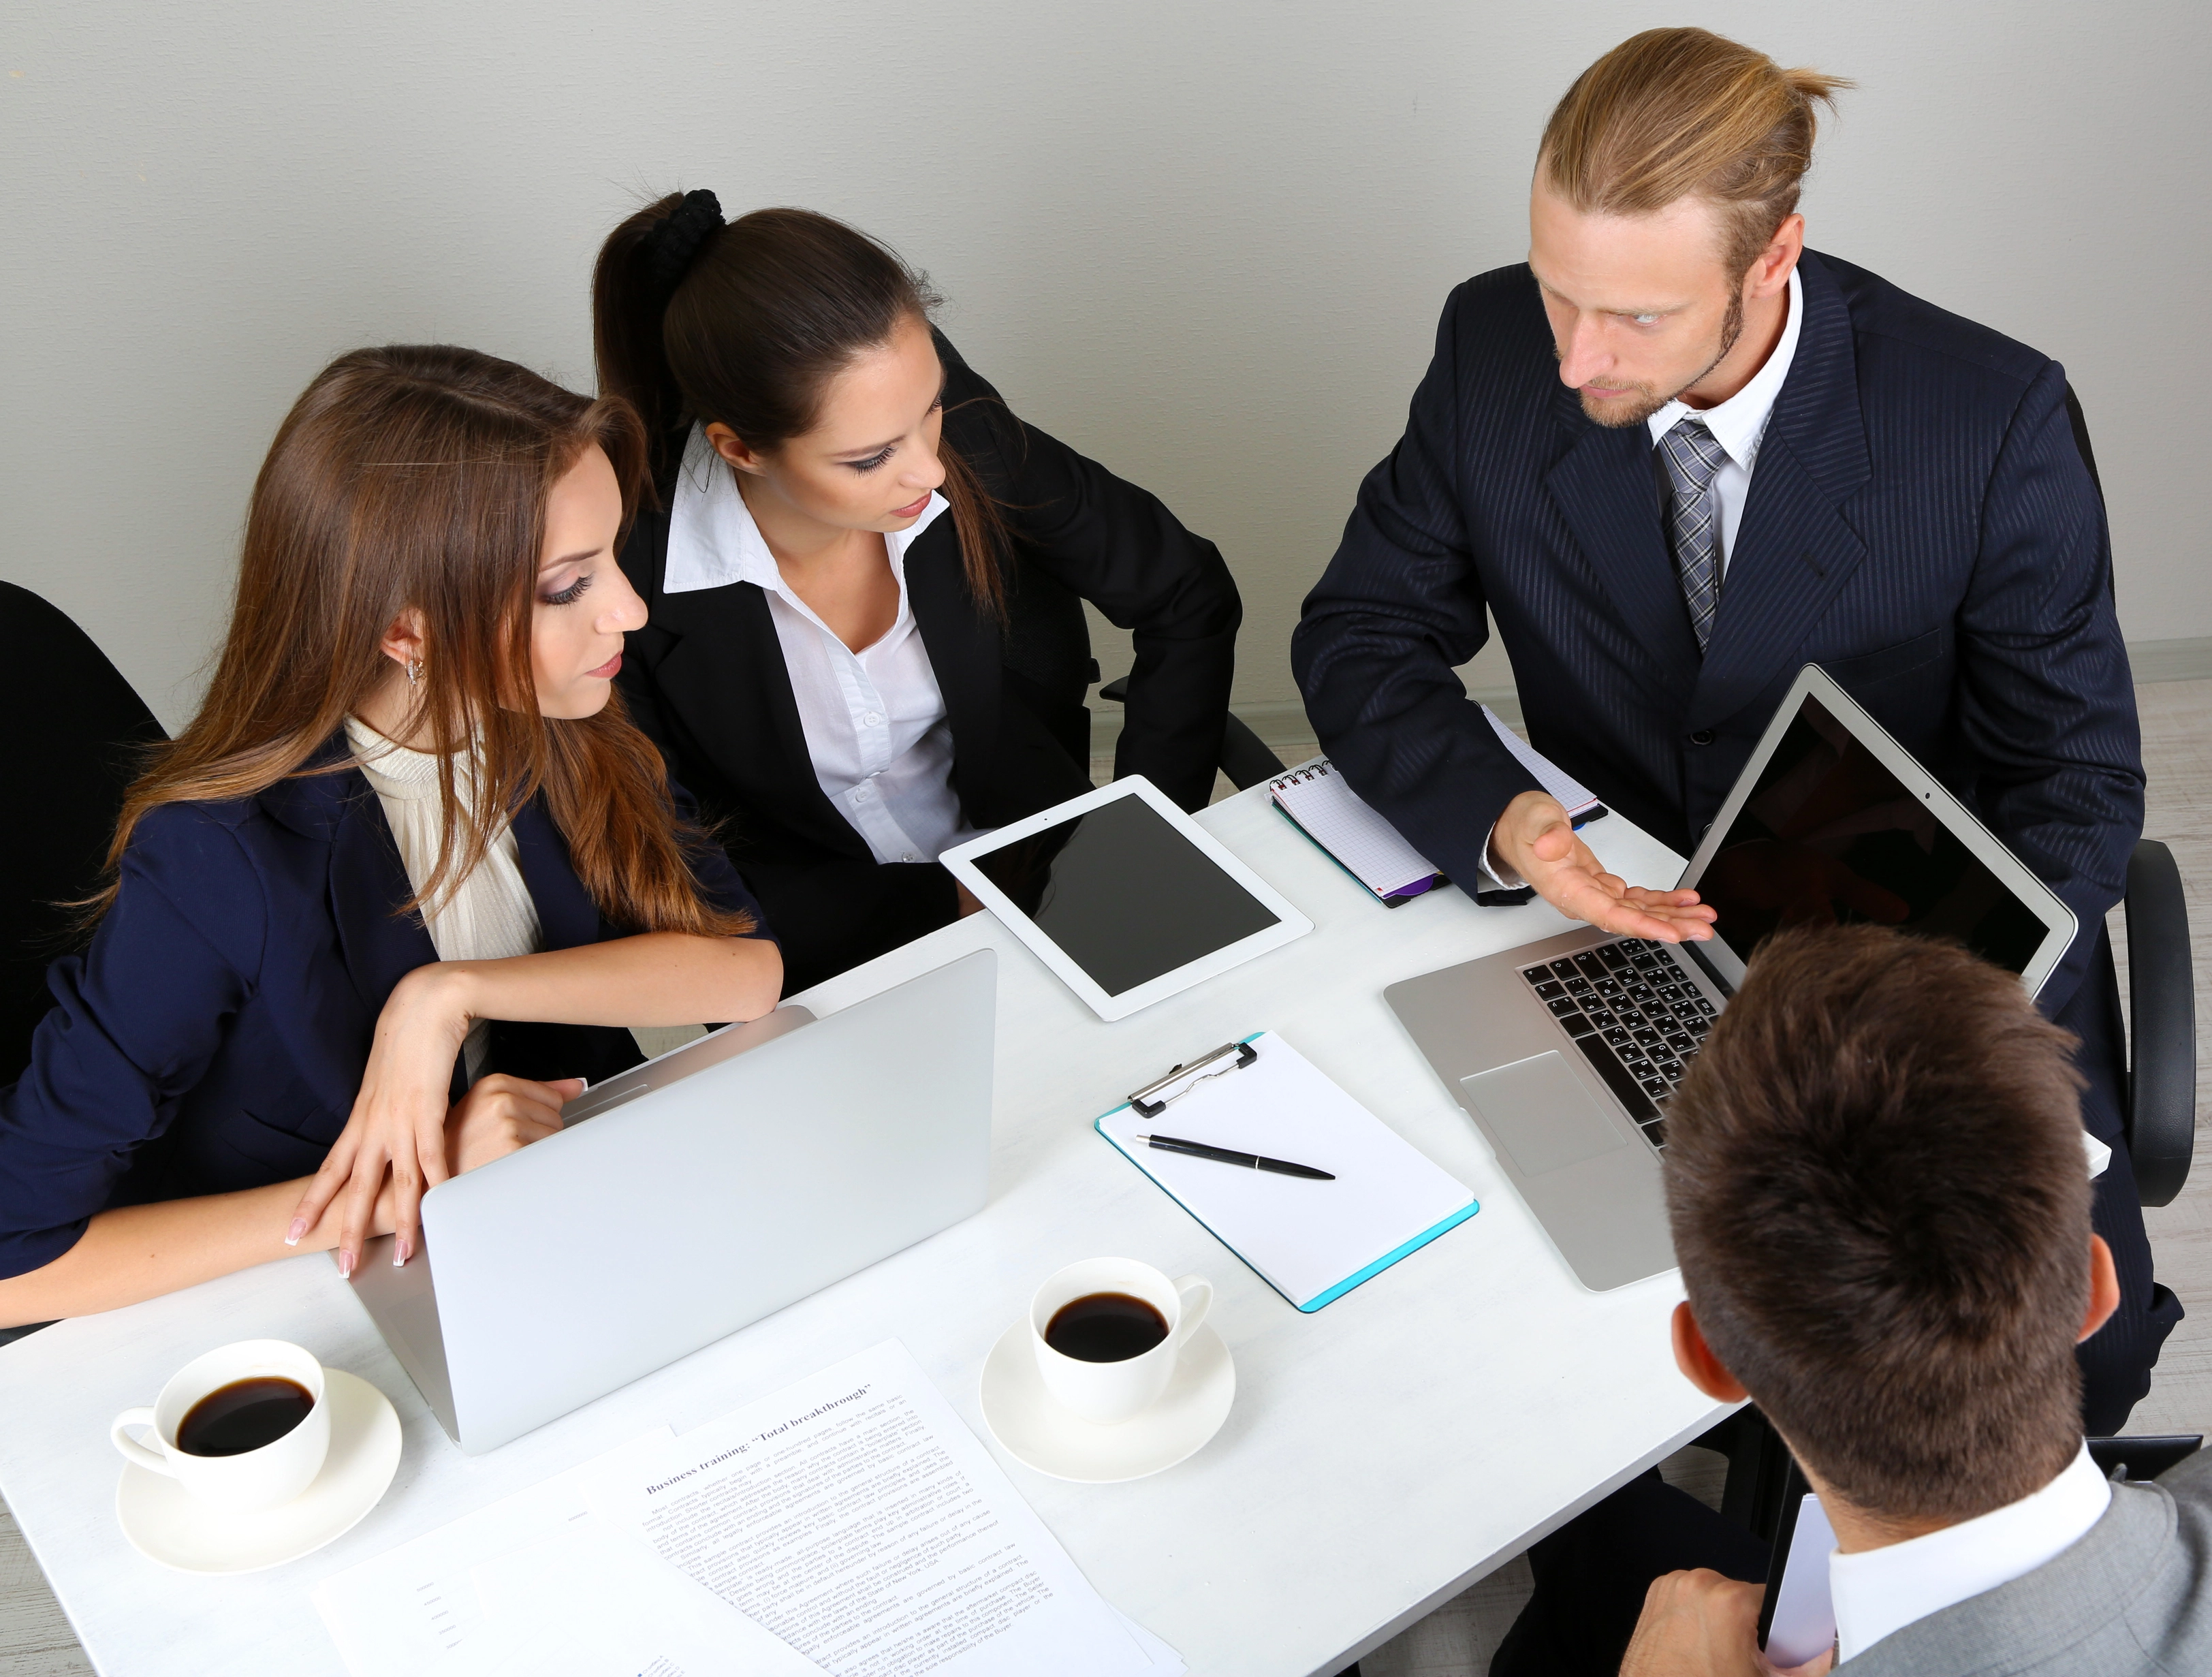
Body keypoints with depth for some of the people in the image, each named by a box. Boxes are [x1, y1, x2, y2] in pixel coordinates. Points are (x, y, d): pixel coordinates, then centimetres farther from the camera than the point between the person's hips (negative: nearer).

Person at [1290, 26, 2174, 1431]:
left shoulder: (1991, 419, -19)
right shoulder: (1497, 352, -12)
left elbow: (2076, 781, -12)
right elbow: (1360, 631, -3)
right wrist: (1497, 819, -24)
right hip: (1613, 928, 2)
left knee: (2073, 1349, -18)